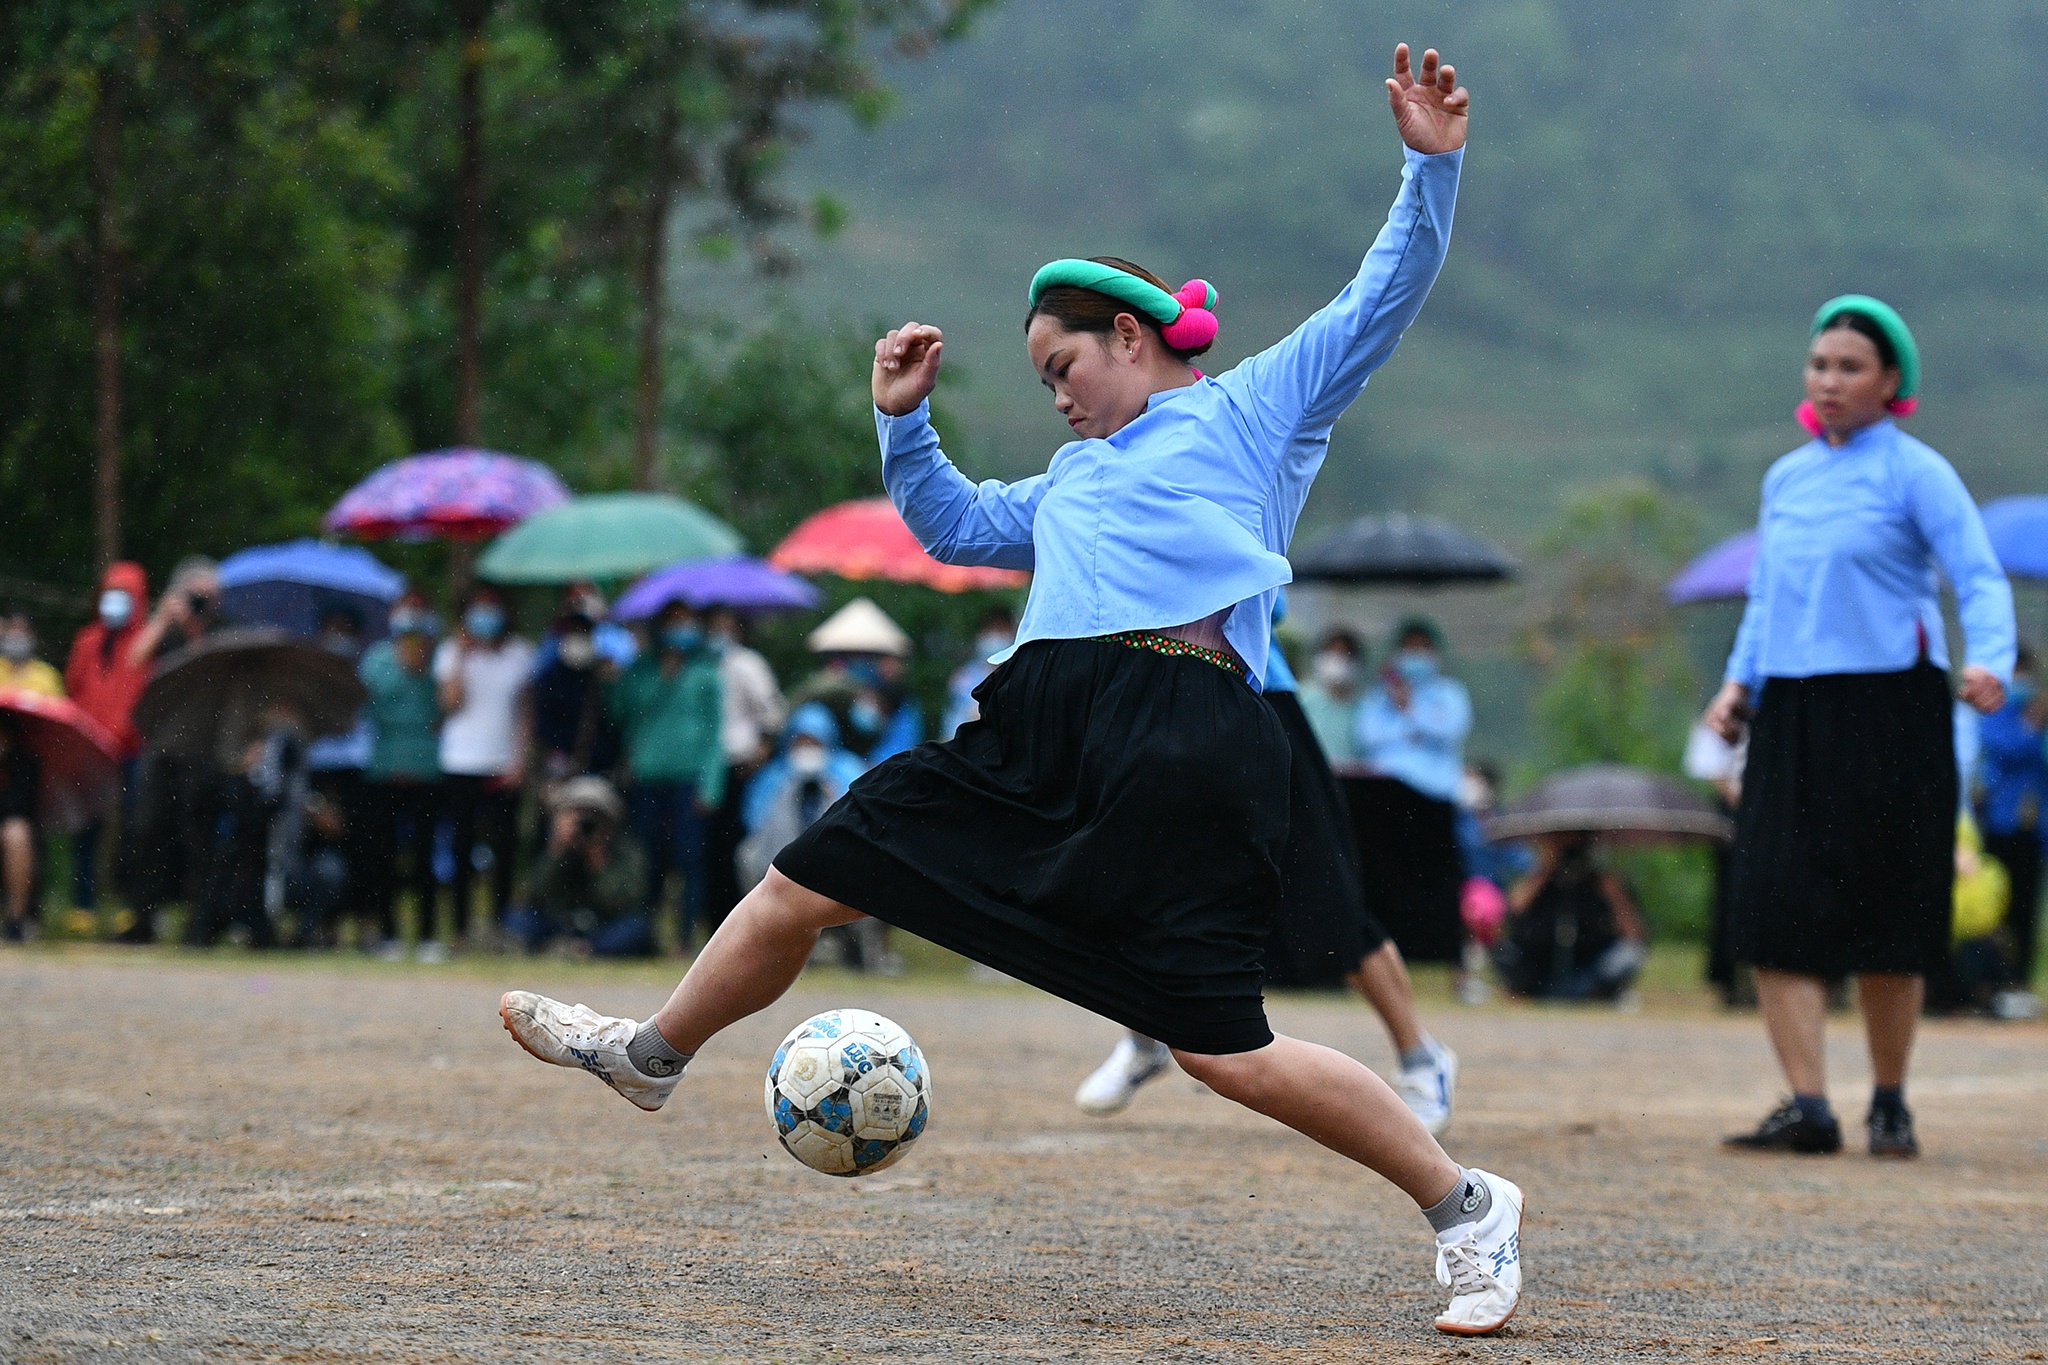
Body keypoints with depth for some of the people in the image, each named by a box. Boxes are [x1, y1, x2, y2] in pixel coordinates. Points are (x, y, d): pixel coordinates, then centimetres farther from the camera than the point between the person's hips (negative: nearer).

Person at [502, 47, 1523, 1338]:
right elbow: (955, 526, 43)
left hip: (1186, 741, -7)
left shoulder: (1259, 406, 12)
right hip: (1038, 731, 7)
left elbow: (1384, 297, 7)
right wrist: (904, 420, 29)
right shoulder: (1077, 478, 31)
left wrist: (1433, 166, -4)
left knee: (1226, 1050, -13)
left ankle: (1466, 1204, 1)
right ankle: (653, 1053, 33)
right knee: (807, 881, 10)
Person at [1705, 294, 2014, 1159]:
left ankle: (1890, 1106, 16)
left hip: (1889, 710, -5)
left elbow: (1980, 577, -10)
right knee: (1775, 911, -8)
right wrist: (1739, 682, 10)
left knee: (1886, 921, 1)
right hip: (1792, 714, 5)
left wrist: (1989, 660, -28)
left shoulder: (1915, 472, -3)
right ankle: (1808, 1106, -9)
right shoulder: (1785, 479, 15)